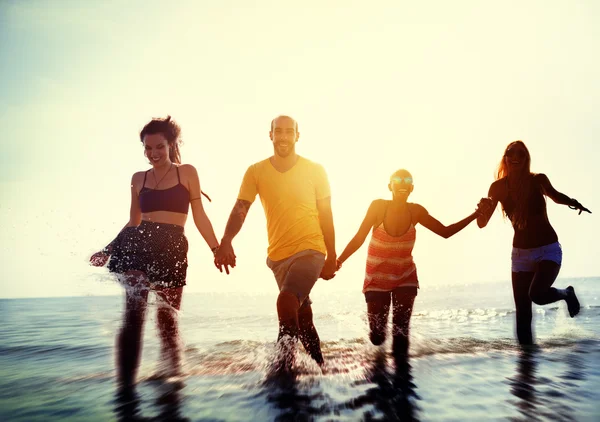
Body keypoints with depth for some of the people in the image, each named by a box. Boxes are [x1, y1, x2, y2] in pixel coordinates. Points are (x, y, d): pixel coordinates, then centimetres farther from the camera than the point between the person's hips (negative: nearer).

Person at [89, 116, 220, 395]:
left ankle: (173, 377, 15)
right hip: (138, 243, 2)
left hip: (172, 247, -2)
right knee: (134, 312, -12)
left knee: (167, 319, -1)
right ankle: (125, 383, -10)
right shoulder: (138, 178, 16)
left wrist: (217, 248, -1)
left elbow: (199, 217, 6)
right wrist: (109, 249, 14)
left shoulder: (187, 173, 8)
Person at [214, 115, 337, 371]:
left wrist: (331, 257, 3)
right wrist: (225, 242, -28)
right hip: (278, 255, 3)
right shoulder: (256, 172, -1)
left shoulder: (315, 171, -3)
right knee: (301, 315, 16)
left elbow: (326, 216, 2)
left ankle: (284, 366, -15)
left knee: (287, 299, -28)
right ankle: (319, 365, 36)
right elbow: (240, 210, -11)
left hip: (310, 250, -3)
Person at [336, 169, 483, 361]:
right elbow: (359, 239, -16)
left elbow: (445, 232, -1)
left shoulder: (416, 211, -9)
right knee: (377, 336, 5)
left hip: (405, 278, 2)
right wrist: (338, 261, -26)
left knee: (401, 331, -9)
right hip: (377, 278, -1)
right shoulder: (378, 206, -17)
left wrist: (475, 215, -8)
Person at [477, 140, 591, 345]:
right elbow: (482, 223, -10)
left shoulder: (538, 180, -11)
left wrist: (572, 202, -8)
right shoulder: (498, 187, -8)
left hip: (548, 249, -2)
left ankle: (566, 293, 9)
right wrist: (483, 208, -31)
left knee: (537, 294, -25)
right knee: (523, 313, 0)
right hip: (521, 252, 2)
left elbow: (555, 195, 12)